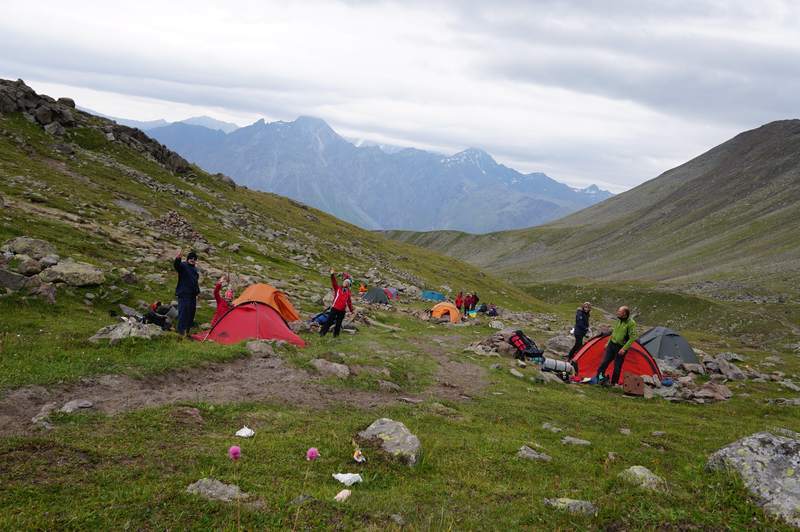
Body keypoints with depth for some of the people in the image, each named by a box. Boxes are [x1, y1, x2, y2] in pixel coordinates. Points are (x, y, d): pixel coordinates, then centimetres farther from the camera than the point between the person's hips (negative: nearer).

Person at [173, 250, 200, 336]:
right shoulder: (183, 266, -6)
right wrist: (177, 258, -51)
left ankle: (187, 330, 18)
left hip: (192, 295, 8)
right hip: (184, 294, -8)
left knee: (191, 311, 10)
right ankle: (181, 330, -13)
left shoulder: (195, 268, 19)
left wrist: (197, 292, 23)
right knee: (184, 311, -16)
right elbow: (176, 265, -30)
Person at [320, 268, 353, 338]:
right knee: (329, 320, -7)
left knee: (338, 323, 9)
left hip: (342, 310, 3)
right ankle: (322, 332, -4)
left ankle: (336, 334, 22)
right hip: (335, 308, -3)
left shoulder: (348, 292, 12)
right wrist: (332, 275, -24)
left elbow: (349, 301, 17)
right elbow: (334, 282, -9)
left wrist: (351, 310, 16)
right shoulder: (338, 288, 5)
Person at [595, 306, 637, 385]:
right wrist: (608, 342, 17)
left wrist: (624, 349, -22)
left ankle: (613, 383, 14)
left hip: (620, 347, -6)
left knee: (617, 366, 2)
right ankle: (600, 376, 13)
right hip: (612, 344, 6)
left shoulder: (631, 323, -19)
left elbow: (632, 338, -20)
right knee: (605, 361, 1)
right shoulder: (619, 320, 3)